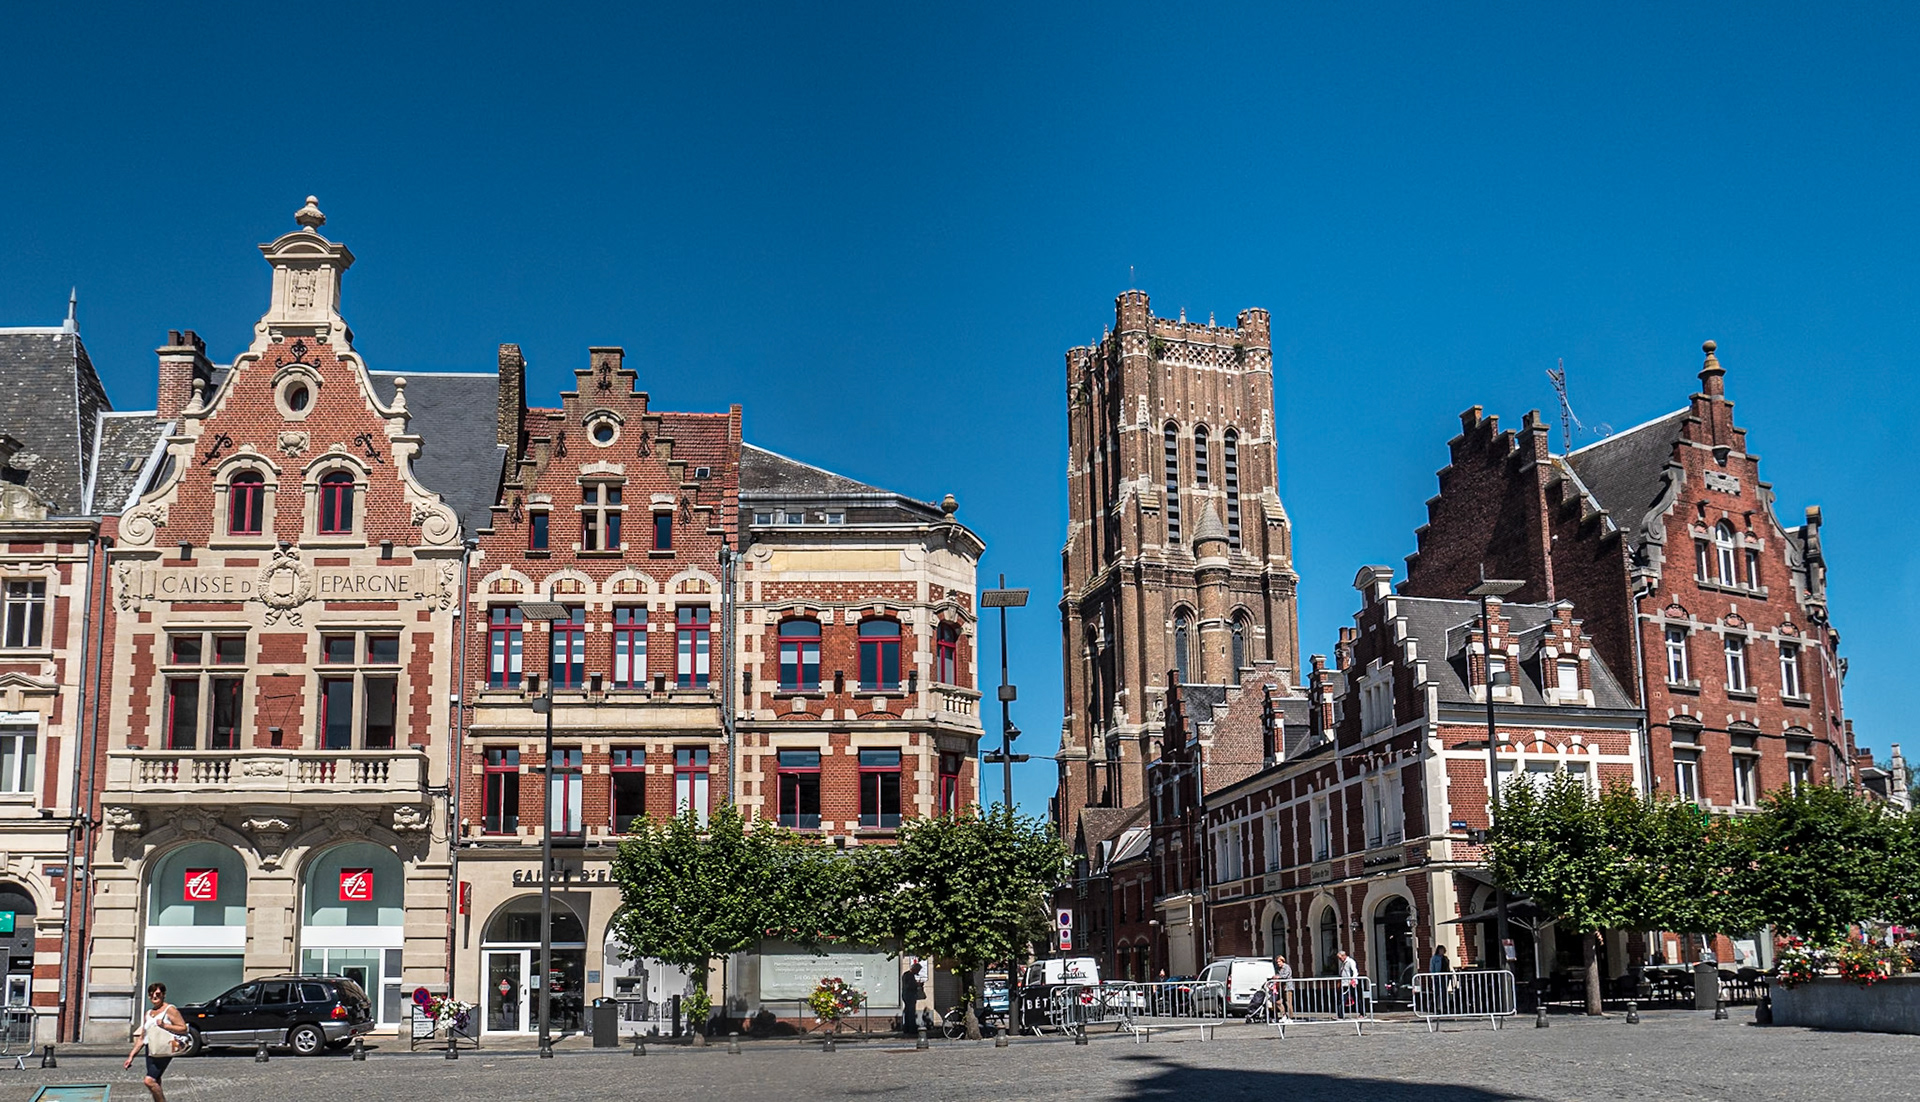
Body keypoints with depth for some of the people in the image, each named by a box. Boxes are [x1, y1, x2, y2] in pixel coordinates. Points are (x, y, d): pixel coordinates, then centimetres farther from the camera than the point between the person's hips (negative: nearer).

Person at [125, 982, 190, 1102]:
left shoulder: (170, 1010, -2)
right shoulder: (148, 1014, 19)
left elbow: (183, 1028, -10)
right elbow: (141, 1038, 21)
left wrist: (165, 1025, -18)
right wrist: (131, 1056, 15)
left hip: (163, 1052, -8)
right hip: (150, 1051, 8)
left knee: (149, 1081, -19)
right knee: (155, 1084, 7)